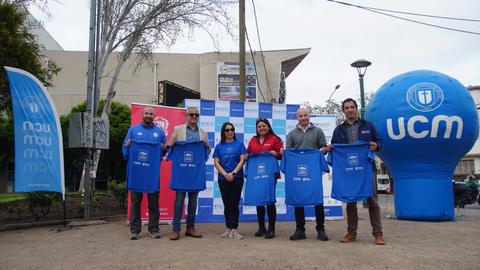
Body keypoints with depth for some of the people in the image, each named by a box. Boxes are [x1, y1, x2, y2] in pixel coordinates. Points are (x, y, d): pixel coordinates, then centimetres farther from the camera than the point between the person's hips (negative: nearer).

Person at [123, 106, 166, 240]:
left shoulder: (160, 131, 11)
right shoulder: (133, 129, 9)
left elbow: (165, 149, 14)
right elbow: (125, 147, 9)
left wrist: (164, 148, -8)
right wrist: (128, 145, -12)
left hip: (153, 173, 0)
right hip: (136, 172, 0)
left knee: (153, 202, 5)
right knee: (135, 201, 5)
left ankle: (154, 229, 14)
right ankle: (134, 229, 14)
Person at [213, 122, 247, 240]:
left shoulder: (239, 144, 4)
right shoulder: (219, 146, 8)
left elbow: (242, 160, -3)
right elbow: (216, 162, 2)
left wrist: (233, 173, -12)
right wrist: (225, 174, -11)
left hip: (237, 178, -2)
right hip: (223, 179, 2)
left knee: (234, 203, -2)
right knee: (226, 204, 8)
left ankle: (234, 229, 0)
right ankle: (228, 228, 15)